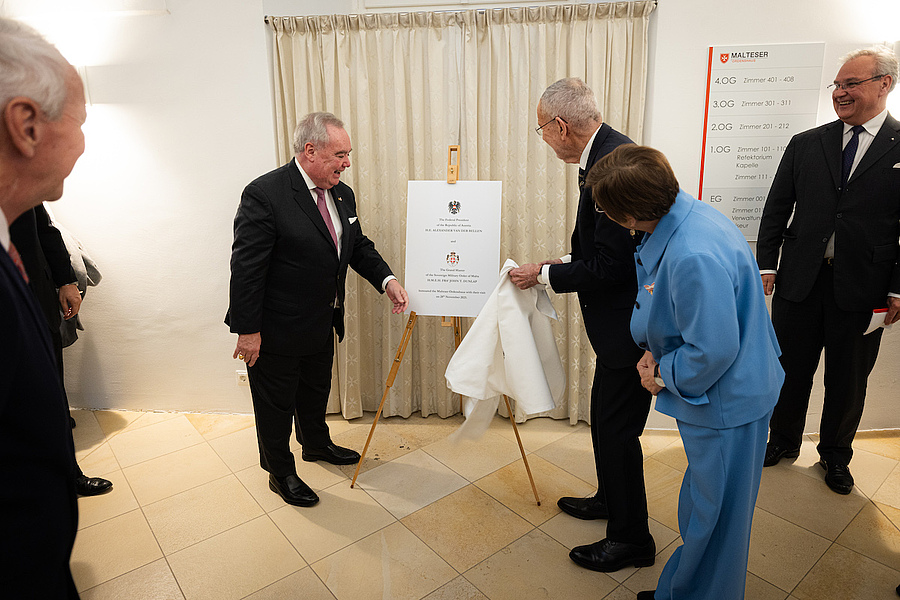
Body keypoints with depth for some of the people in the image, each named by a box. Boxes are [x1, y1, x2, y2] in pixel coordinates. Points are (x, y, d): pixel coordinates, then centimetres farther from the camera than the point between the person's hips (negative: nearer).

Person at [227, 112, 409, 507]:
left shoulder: (342, 195, 1)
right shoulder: (265, 194, -23)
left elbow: (359, 246, 10)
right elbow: (246, 267, -22)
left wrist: (387, 280, -7)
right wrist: (248, 330, -20)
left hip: (322, 325, 8)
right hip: (276, 330, -7)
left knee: (316, 392, 28)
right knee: (276, 403, 13)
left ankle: (316, 444, 54)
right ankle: (280, 472, 36)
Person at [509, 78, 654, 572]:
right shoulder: (606, 153, 8)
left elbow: (609, 266, -25)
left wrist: (545, 274, -13)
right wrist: (559, 266, 10)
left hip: (630, 323, -10)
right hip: (619, 320, 10)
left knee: (616, 427, 4)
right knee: (605, 416, 23)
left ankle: (631, 538, 25)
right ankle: (609, 499, 45)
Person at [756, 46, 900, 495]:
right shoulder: (805, 144, 5)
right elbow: (776, 208, 5)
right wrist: (766, 264, -1)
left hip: (862, 289, -1)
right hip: (799, 281, 2)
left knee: (848, 380, 13)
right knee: (790, 371, 13)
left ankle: (835, 456, 35)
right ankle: (784, 441, 35)